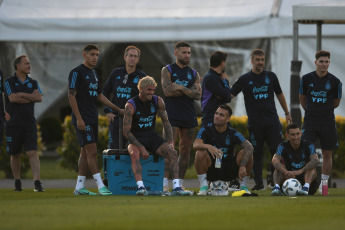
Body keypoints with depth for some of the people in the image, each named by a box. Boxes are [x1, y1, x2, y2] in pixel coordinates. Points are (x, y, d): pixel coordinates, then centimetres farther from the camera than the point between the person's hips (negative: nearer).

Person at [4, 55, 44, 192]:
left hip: (29, 123, 2)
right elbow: (12, 98, -13)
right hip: (13, 123, -2)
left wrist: (22, 95, -8)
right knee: (15, 154, 6)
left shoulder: (33, 83, 13)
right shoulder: (9, 82, 2)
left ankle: (37, 182, -17)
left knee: (32, 152, -10)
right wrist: (31, 98, -5)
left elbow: (39, 97, -3)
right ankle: (17, 182, 19)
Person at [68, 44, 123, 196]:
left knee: (85, 152, 8)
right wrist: (79, 118, -19)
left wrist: (118, 109, 20)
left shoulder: (94, 74, 16)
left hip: (92, 118, 9)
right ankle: (100, 186, -16)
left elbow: (99, 96, 24)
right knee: (91, 151, -12)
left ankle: (79, 187, 12)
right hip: (82, 119, -9)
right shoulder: (77, 72, -9)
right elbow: (71, 95, -13)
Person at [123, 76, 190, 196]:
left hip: (152, 137, 4)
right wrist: (141, 148, -24)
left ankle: (176, 187, -27)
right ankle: (141, 187, -47)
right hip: (136, 139, -4)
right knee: (135, 154, -37)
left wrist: (170, 141, -3)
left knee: (173, 152, -20)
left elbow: (166, 122, 12)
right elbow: (126, 131, -15)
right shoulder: (131, 105, -12)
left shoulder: (158, 101, 3)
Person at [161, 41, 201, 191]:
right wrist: (189, 90, -5)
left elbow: (198, 95, 1)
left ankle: (180, 183, 12)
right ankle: (164, 183, -16)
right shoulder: (167, 70, 4)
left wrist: (180, 88, -9)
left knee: (185, 150, 5)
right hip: (172, 116, -5)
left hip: (189, 117, 5)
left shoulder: (194, 74, 15)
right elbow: (167, 91, -11)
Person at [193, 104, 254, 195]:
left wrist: (242, 166, -36)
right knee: (200, 153, -28)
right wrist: (208, 146, -46)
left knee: (246, 154, -21)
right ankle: (203, 187, -18)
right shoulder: (206, 130, -5)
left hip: (229, 172, 1)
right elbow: (195, 145, -23)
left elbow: (249, 147, -21)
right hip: (211, 172, 0)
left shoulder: (233, 134, -6)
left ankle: (243, 186, -6)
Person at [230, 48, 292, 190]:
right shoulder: (245, 79, 4)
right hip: (255, 124, -1)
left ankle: (274, 180, 6)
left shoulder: (271, 76, 9)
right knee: (256, 153, 1)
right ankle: (258, 183, 8)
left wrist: (287, 113, 23)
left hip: (272, 121, 1)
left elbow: (279, 95, 21)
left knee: (277, 151, -6)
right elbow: (230, 95, 4)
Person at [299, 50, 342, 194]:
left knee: (327, 155, 5)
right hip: (309, 122, 0)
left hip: (328, 122, 0)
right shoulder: (306, 79, -1)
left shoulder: (335, 82, -3)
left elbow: (336, 103, 10)